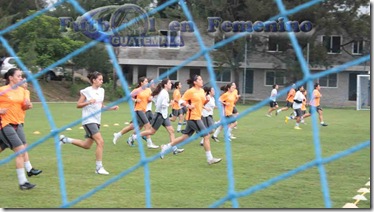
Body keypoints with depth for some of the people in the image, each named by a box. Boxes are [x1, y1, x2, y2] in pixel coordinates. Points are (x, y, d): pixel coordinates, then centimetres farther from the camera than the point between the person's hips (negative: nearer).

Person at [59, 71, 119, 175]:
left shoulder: (101, 91, 11)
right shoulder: (87, 91, -7)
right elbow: (78, 105, -5)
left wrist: (112, 108, 4)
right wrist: (89, 102, -21)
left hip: (96, 121, 8)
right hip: (88, 120, -8)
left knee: (86, 145, 13)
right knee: (100, 141, -18)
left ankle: (65, 139, 30)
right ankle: (99, 167, -11)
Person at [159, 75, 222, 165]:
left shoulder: (202, 91, 13)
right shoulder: (190, 91, -11)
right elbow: (182, 100, -9)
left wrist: (207, 100, 2)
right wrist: (188, 106, -25)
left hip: (197, 117, 9)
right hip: (193, 117, -9)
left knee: (185, 136, 13)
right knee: (206, 136, -9)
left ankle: (166, 147, 22)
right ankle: (210, 159, -3)